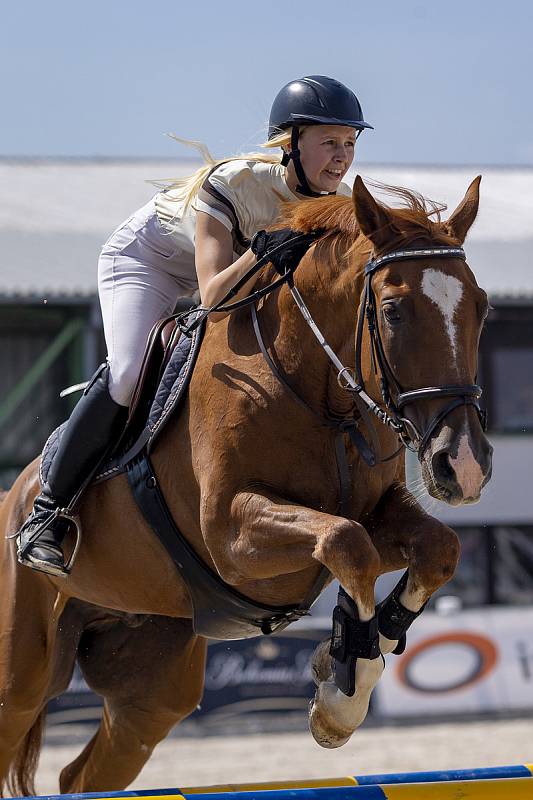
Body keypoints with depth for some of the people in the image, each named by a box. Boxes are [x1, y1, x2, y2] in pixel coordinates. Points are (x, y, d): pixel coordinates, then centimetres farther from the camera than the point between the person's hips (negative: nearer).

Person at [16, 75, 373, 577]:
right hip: (146, 258, -7)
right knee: (131, 371, -28)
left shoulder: (338, 202, -22)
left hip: (242, 270, 7)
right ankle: (47, 512, -18)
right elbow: (214, 300, -46)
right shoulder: (230, 185, -38)